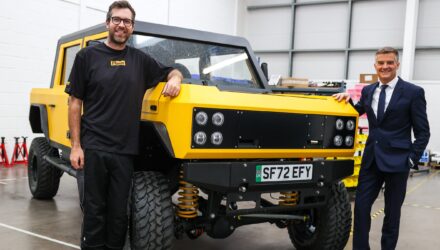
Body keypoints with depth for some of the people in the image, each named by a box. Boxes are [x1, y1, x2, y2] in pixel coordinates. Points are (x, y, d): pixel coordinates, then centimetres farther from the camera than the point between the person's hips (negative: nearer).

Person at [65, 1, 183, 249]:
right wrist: (76, 145, -6)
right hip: (94, 146, -2)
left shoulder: (140, 59, 9)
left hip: (125, 149, 2)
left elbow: (173, 72, 20)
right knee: (94, 209, 6)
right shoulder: (88, 56, 2)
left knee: (119, 212, 9)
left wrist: (175, 79, -5)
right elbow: (75, 102, 1)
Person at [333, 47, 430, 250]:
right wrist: (348, 99, 1)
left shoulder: (413, 92, -5)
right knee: (361, 206, 2)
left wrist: (412, 159, -10)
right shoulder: (368, 91, 8)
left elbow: (423, 132, -4)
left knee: (392, 211, 9)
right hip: (371, 159, 4)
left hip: (397, 161, -4)